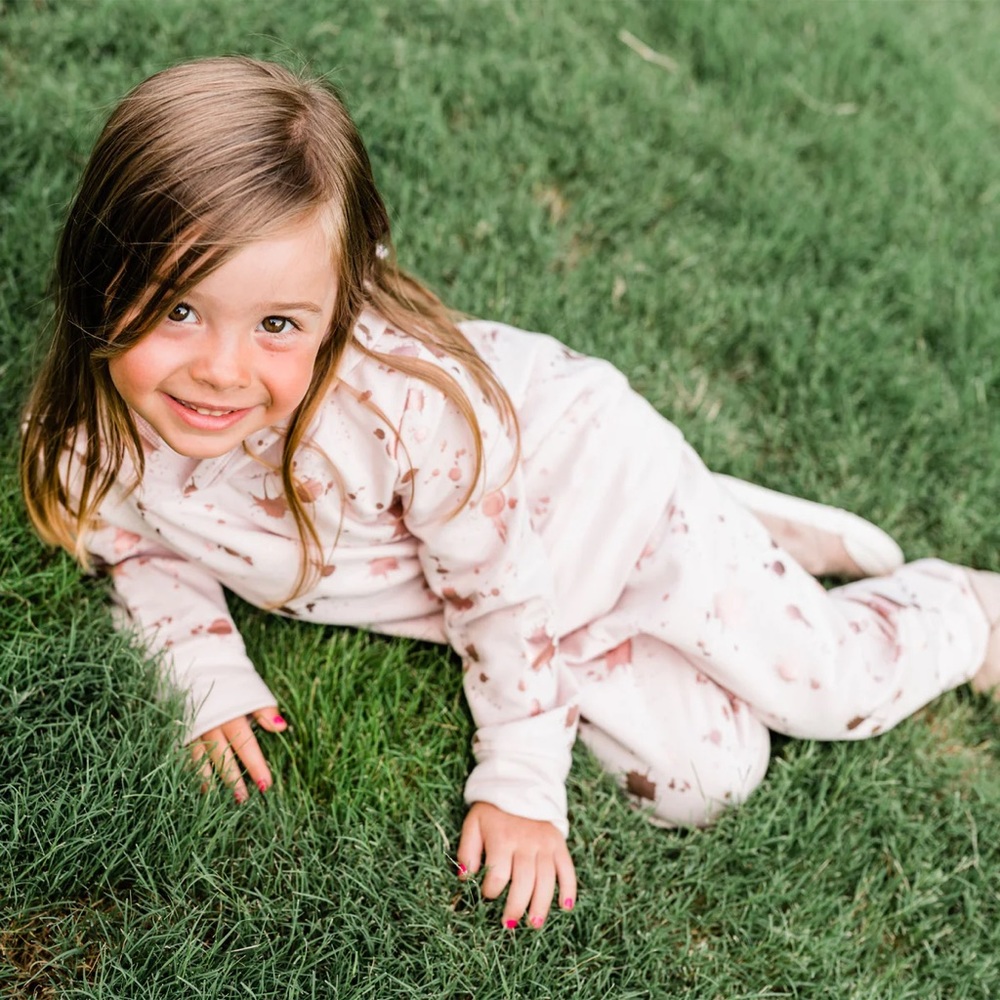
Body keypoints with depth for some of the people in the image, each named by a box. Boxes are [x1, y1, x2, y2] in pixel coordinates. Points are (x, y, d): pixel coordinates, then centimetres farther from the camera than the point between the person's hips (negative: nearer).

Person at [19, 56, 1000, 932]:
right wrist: (213, 679, -15)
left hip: (582, 473, -4)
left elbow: (500, 584, -25)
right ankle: (754, 528, 25)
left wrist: (521, 783, -16)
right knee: (699, 780, 4)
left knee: (830, 686, -5)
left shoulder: (412, 402, -39)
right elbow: (141, 547, 0)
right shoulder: (89, 429, -23)